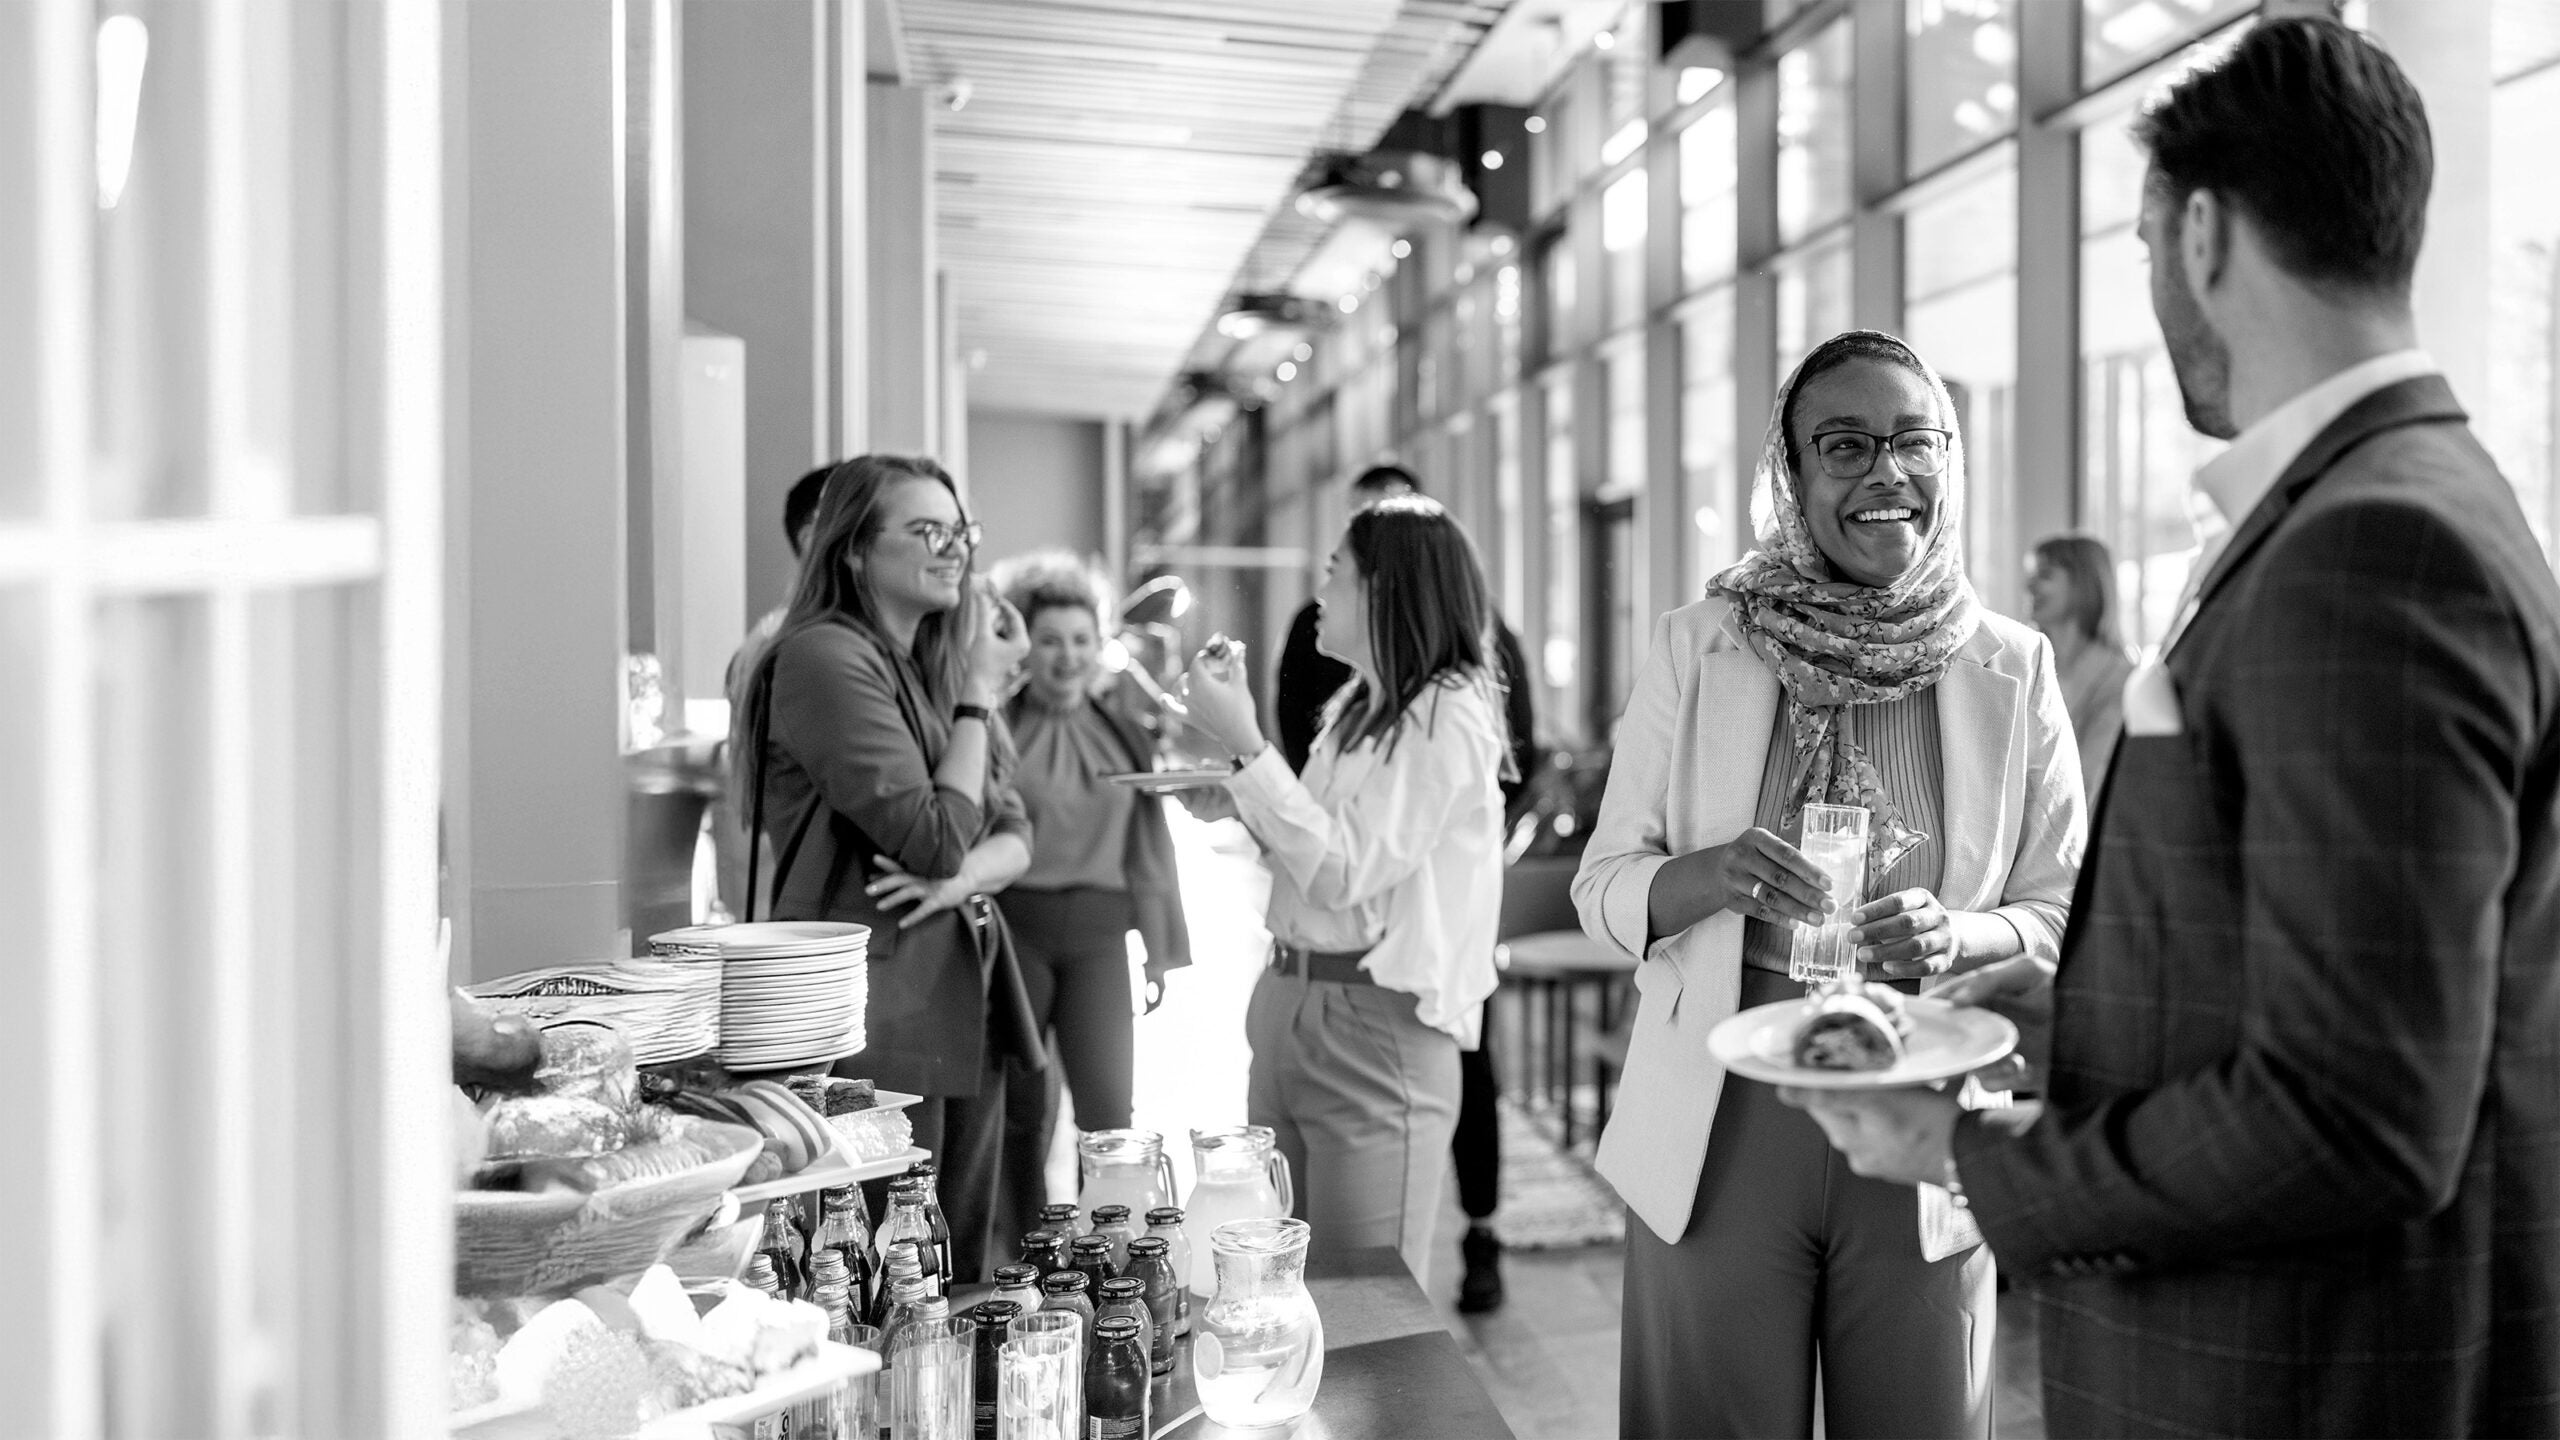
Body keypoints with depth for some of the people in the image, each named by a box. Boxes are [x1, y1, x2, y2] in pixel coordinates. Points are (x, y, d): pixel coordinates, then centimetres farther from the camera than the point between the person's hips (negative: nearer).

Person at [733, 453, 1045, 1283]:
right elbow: (933, 838, -19)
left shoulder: (942, 666, 16)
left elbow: (1015, 834, 10)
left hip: (967, 1004, 8)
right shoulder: (826, 657, -12)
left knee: (962, 1277, 14)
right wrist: (982, 695, -9)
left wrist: (960, 877, -12)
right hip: (876, 1013, -8)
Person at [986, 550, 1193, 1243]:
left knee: (1108, 1107, -5)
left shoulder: (1125, 722, 8)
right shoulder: (996, 721, -4)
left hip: (1099, 930, 2)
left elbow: (1149, 840, 11)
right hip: (1014, 925, -2)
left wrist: (1160, 947, 11)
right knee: (1020, 1107, 7)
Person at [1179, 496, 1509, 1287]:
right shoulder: (1357, 707, 15)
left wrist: (1245, 742, -19)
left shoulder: (1449, 714, -12)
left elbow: (1345, 873, -19)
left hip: (1378, 1026, -8)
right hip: (1287, 1006, 9)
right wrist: (1230, 798, 5)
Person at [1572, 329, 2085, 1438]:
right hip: (1721, 1126, 0)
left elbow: (2066, 917, 4)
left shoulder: (2014, 668, 0)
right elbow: (1601, 887, 1)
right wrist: (1711, 874, -20)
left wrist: (1959, 936, -18)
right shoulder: (1695, 648, -2)